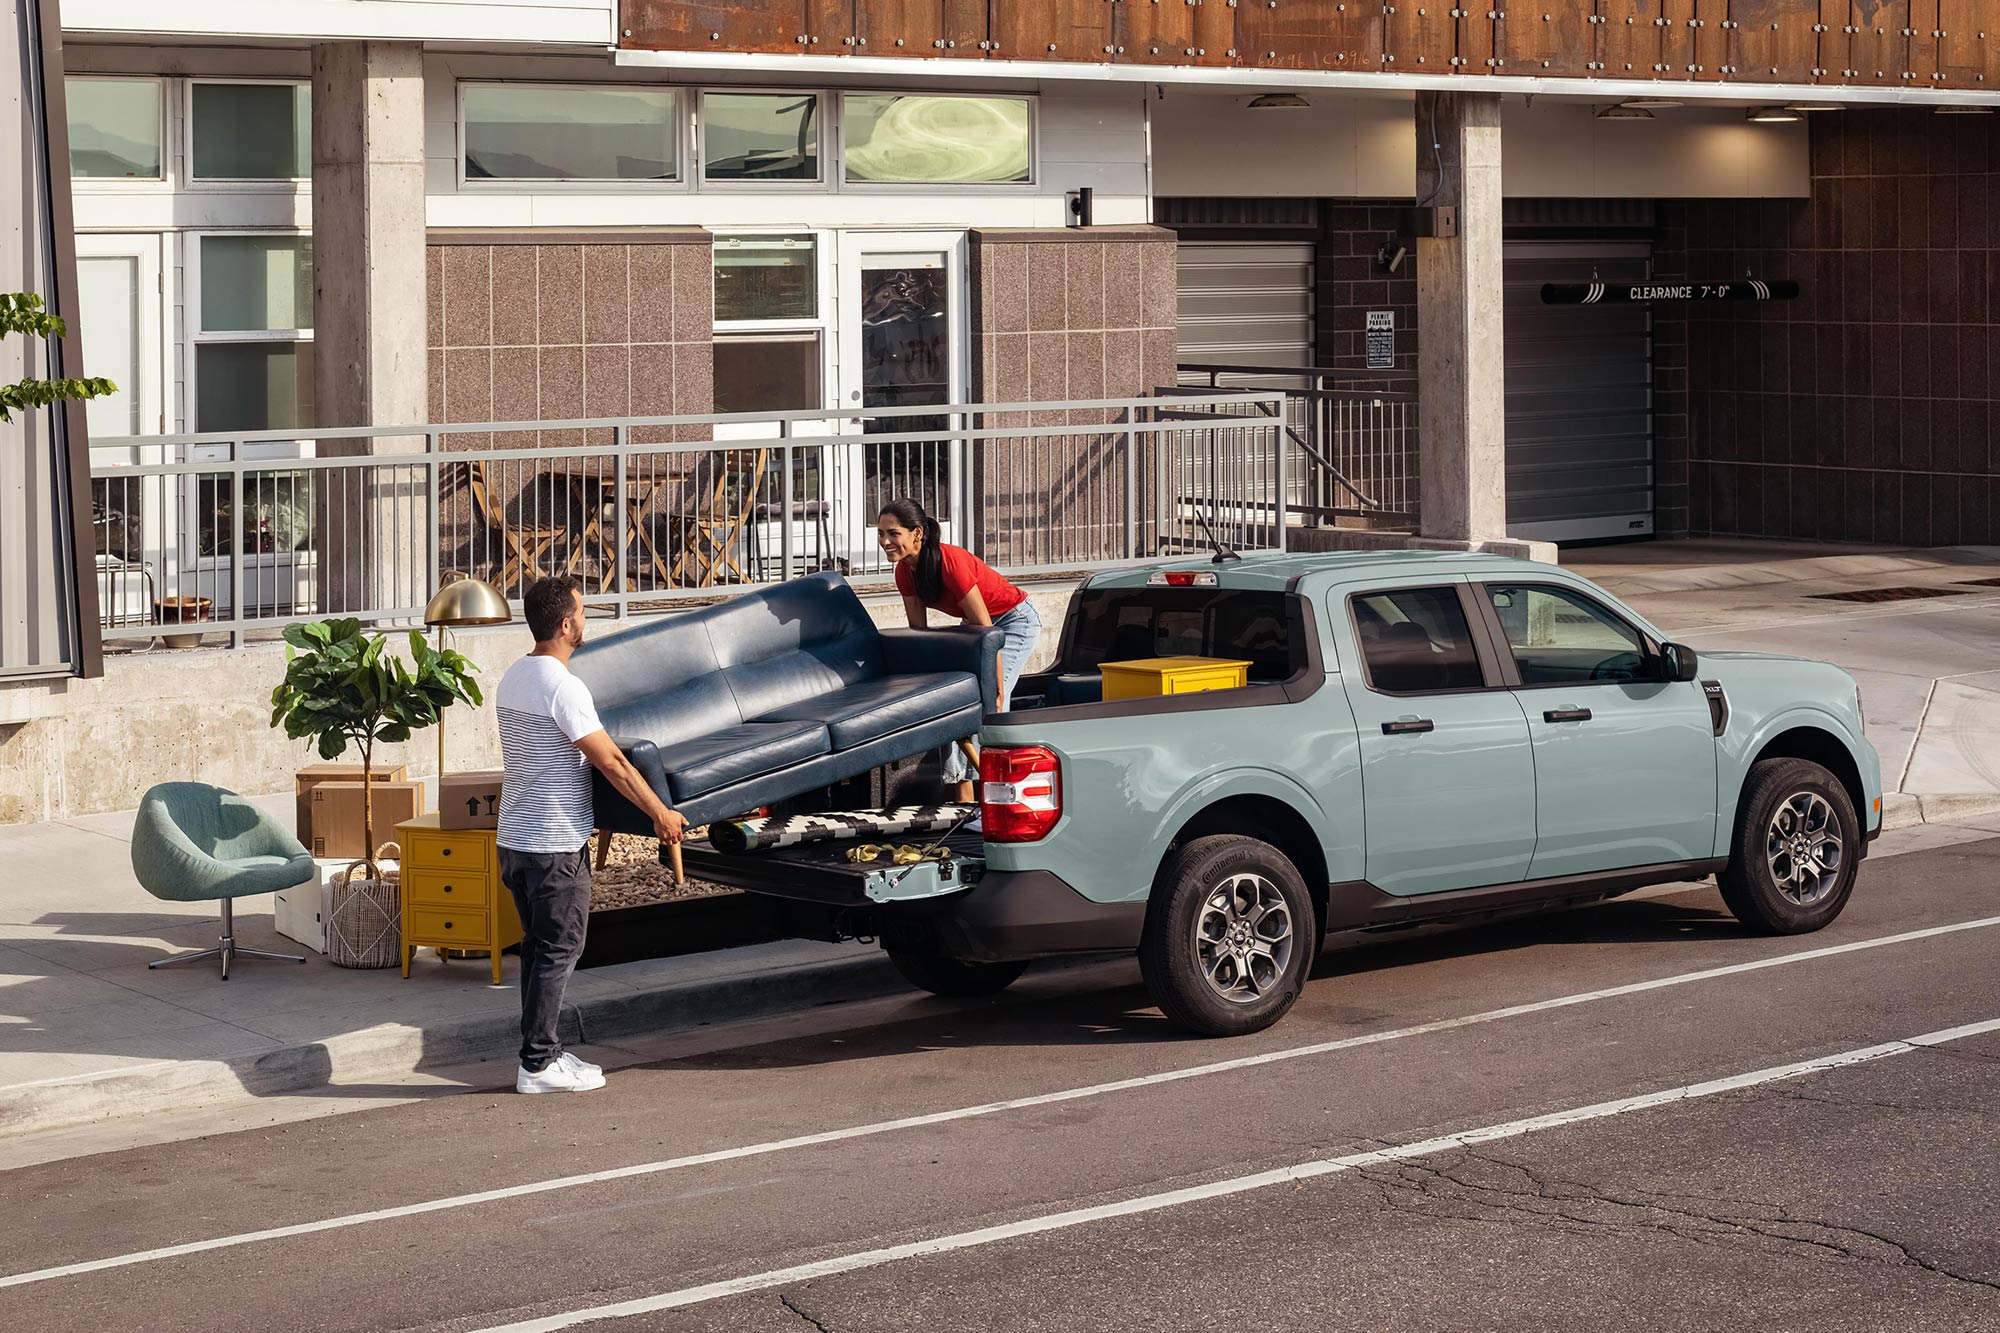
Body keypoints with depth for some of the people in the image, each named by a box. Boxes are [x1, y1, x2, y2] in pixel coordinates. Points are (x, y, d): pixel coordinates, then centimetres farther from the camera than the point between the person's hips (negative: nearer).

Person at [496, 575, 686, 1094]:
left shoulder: (512, 679, 10)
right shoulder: (563, 687, -19)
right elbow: (612, 763, -17)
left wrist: (582, 814, 31)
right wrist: (660, 812, -8)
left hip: (515, 838, 9)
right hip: (556, 845, -9)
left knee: (539, 947, 15)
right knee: (557, 952, -2)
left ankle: (543, 1052, 20)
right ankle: (538, 1065, 0)